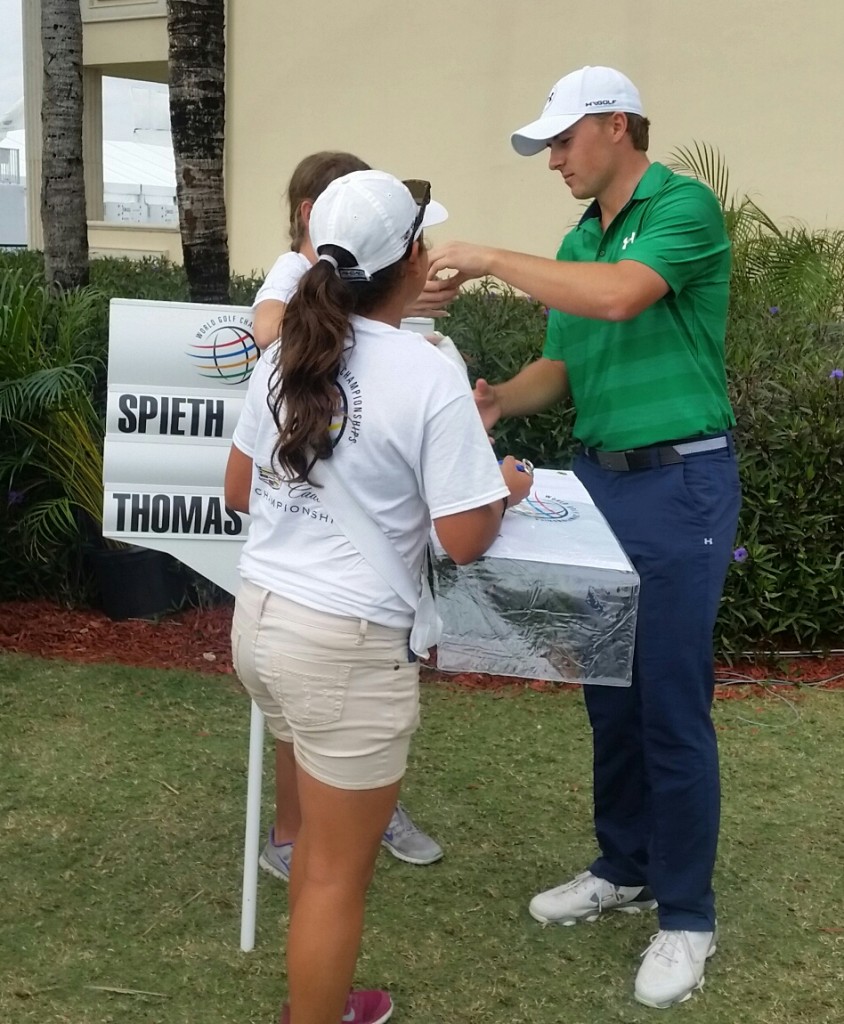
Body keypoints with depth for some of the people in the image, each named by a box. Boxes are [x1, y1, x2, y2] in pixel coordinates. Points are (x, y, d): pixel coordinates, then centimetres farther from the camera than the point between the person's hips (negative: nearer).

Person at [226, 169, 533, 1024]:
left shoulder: (282, 358, 4)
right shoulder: (429, 378, -15)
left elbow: (239, 493, 14)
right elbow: (463, 540, -14)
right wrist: (506, 490, 6)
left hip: (257, 618, 8)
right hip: (346, 646, -8)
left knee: (322, 838, 26)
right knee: (338, 873, 9)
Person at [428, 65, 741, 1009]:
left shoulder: (686, 206, -11)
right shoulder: (578, 243, 13)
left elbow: (618, 297, -29)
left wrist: (490, 259, -20)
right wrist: (501, 398, -8)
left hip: (680, 483, -8)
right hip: (598, 478, 8)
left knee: (671, 706, -1)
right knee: (609, 694, 15)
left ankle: (687, 915, 15)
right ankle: (624, 868, 33)